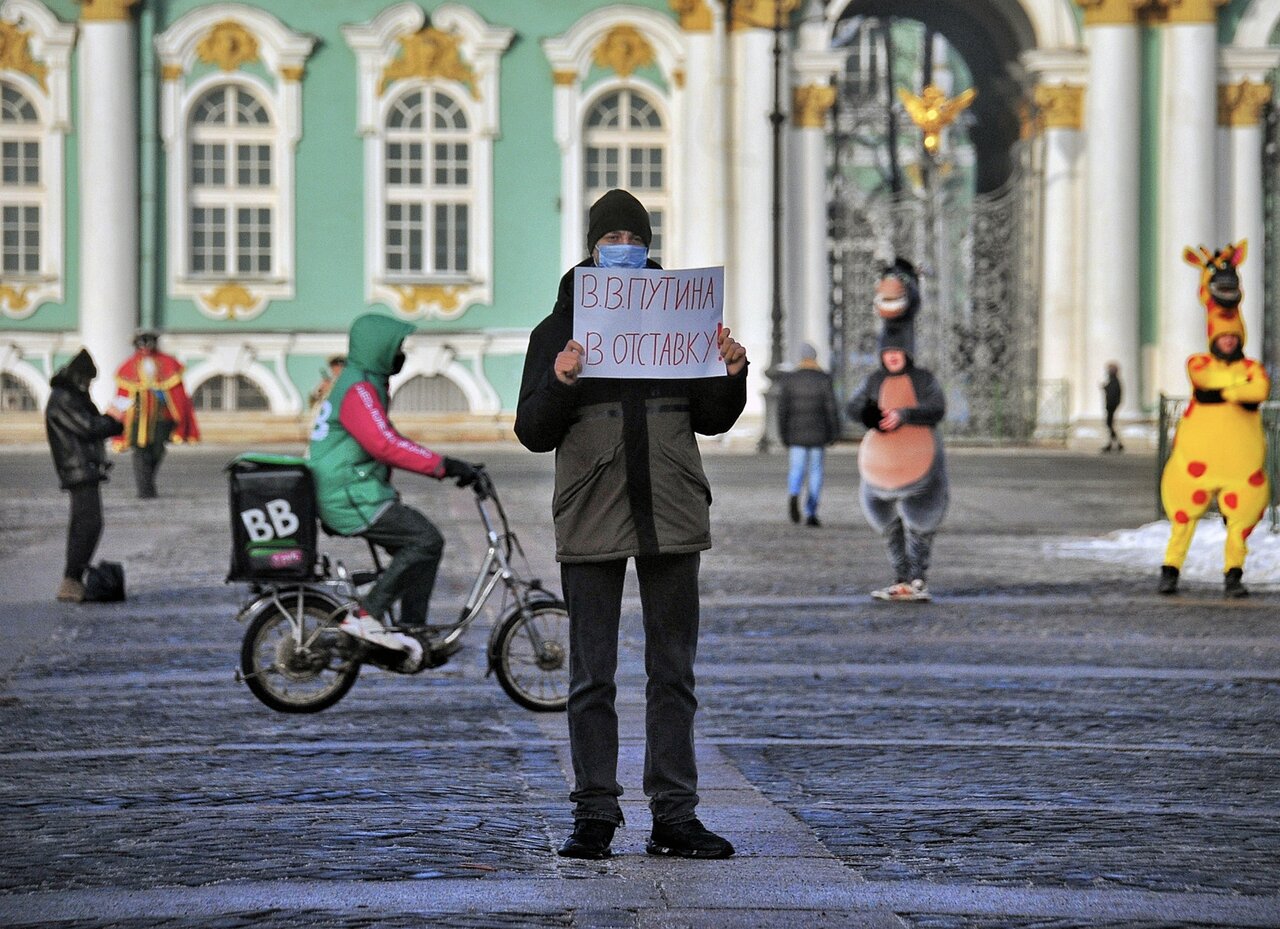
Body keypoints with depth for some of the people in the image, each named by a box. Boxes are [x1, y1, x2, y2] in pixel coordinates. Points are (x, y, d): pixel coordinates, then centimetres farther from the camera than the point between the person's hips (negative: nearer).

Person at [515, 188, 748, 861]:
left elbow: (711, 421, 15)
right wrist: (559, 384, -19)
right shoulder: (558, 331, 4)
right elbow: (533, 433, -1)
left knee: (673, 673, 4)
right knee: (592, 678, 1)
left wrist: (730, 377, -4)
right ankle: (594, 816, 6)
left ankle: (674, 816, 8)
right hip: (590, 522, -2)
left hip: (671, 521, 2)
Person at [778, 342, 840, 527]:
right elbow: (831, 407, -6)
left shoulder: (789, 379, 1)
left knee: (797, 469, 7)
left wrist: (783, 435, 7)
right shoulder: (823, 379, -4)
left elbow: (782, 409, 0)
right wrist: (834, 433, 2)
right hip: (818, 432, -1)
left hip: (796, 433, 1)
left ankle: (793, 494, -25)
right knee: (816, 470, 8)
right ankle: (811, 513, 5)